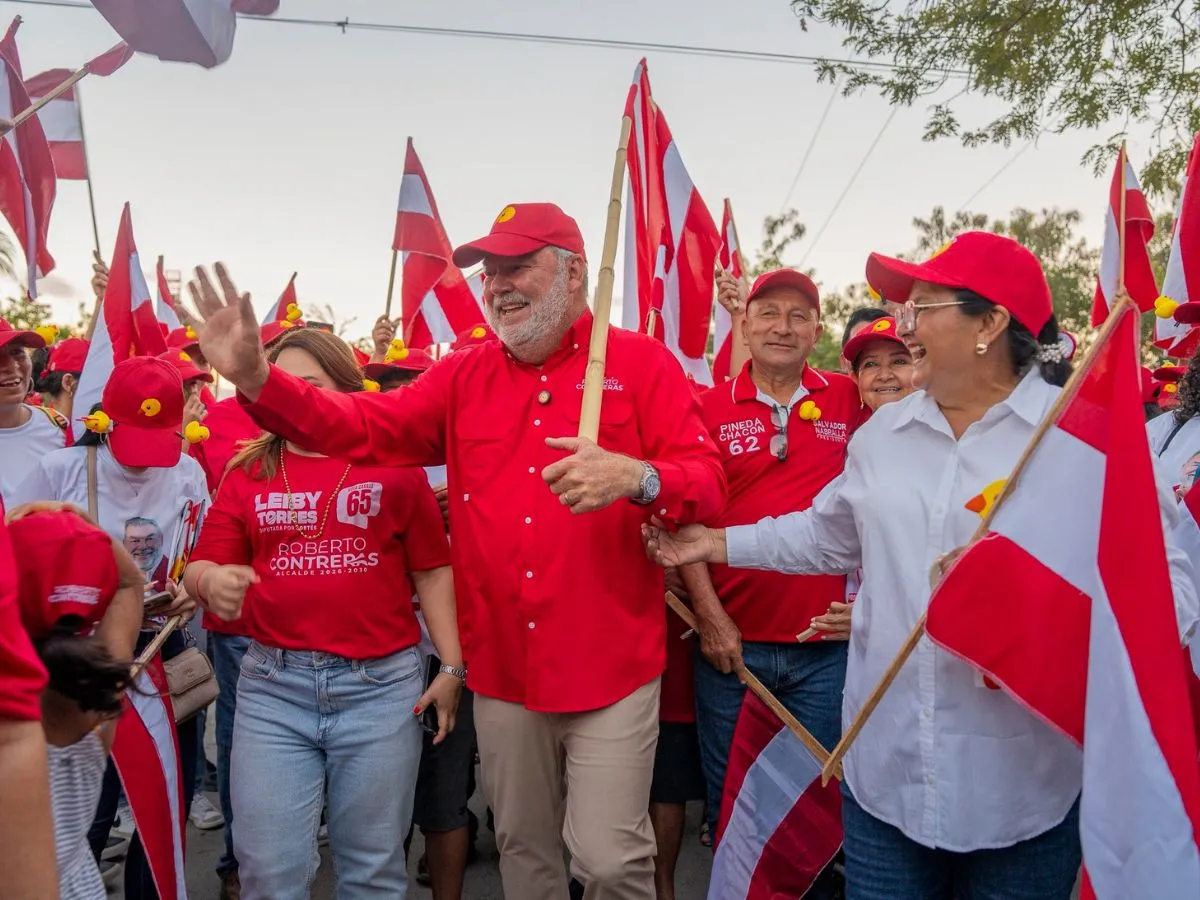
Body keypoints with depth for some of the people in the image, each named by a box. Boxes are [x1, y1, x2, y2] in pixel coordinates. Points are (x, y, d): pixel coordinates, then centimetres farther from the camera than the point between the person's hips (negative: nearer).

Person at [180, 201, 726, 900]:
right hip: (502, 670, 4)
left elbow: (707, 480, -9)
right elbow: (363, 427, 1)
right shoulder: (465, 377, 7)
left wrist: (637, 477, -30)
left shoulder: (642, 362, -4)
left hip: (611, 666, -4)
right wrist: (257, 378, -13)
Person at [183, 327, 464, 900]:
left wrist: (452, 666, -4)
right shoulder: (247, 473, 6)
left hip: (381, 685, -1)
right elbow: (201, 568, 3)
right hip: (272, 686, 2)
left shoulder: (394, 466, 1)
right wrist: (210, 581, -20)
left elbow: (432, 572, 1)